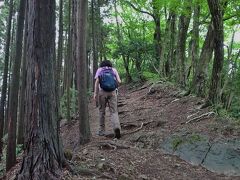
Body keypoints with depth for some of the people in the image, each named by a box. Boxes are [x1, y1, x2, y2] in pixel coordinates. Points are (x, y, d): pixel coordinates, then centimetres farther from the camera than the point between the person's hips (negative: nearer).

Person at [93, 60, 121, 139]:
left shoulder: (99, 69, 14)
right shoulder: (114, 70, 17)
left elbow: (97, 81, -3)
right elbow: (119, 81, 4)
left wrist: (95, 93, -9)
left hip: (102, 92, 0)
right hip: (112, 92, 0)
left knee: (102, 111, 14)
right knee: (114, 112, -2)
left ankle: (101, 131, 19)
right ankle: (116, 127, -27)